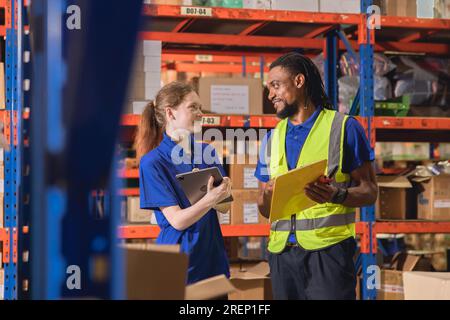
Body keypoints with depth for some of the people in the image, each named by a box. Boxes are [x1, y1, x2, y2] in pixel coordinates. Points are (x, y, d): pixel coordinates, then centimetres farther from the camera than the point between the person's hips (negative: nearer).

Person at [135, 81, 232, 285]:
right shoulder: (152, 162, -11)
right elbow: (177, 220, -17)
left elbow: (224, 207, 1)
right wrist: (209, 200, -32)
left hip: (212, 255, 5)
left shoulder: (206, 152, 5)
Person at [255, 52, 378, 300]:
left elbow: (369, 191, -1)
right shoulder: (272, 138, 16)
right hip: (281, 251, 5)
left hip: (328, 249, -4)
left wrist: (337, 195, -21)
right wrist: (268, 196, -6)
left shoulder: (343, 127, 1)